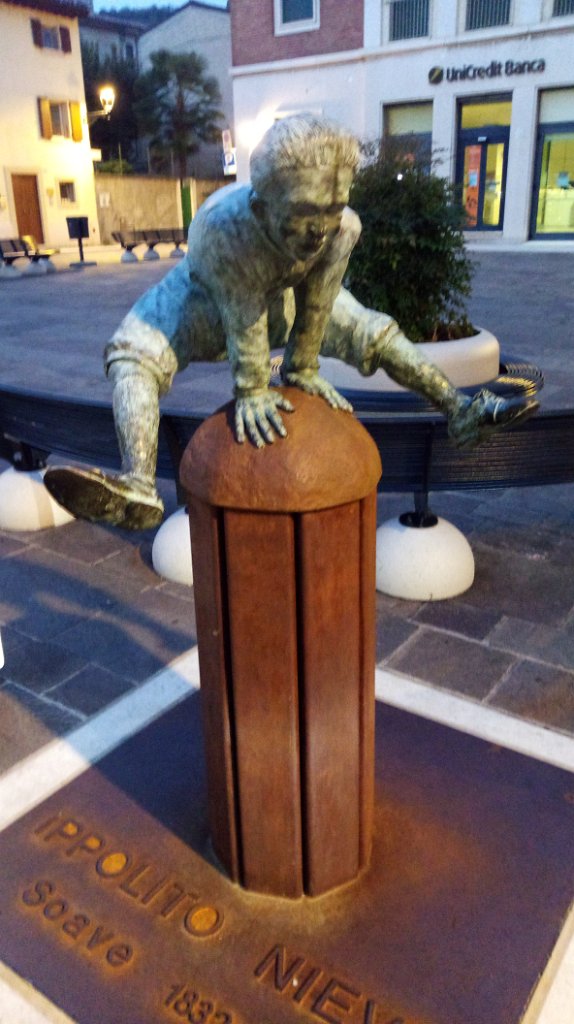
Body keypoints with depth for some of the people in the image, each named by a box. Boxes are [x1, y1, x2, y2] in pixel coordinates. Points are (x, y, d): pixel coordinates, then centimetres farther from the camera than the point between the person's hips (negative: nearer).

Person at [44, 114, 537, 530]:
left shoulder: (344, 228, -32)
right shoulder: (224, 228, -43)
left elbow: (316, 304, -19)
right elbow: (243, 318, -35)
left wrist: (303, 368, -9)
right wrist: (252, 390, -25)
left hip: (282, 293, 4)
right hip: (205, 297, -3)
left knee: (376, 333, -2)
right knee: (131, 357, -28)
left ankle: (461, 411, 12)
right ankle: (139, 488, -45)